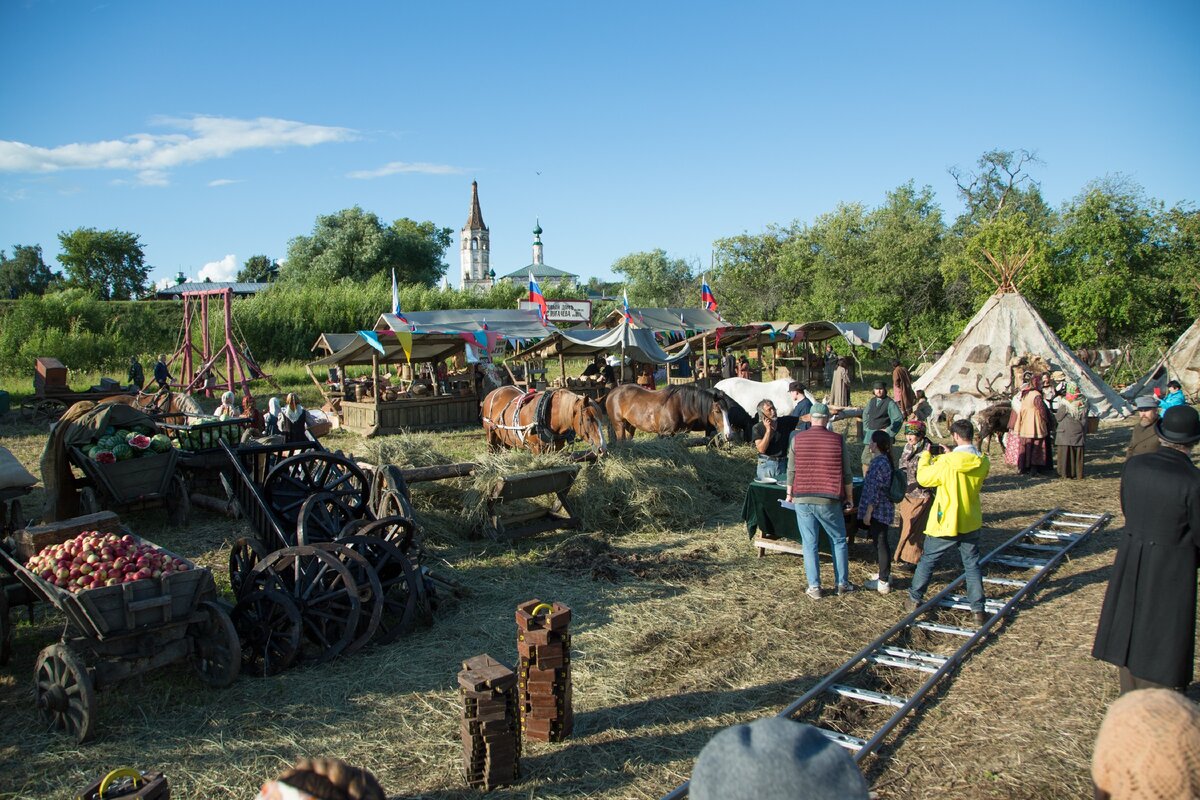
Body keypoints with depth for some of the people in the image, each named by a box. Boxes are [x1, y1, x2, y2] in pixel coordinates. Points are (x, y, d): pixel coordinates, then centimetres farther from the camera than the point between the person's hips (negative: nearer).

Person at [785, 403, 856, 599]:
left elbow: (791, 470, 3)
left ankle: (814, 587, 9)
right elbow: (846, 473, 2)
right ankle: (842, 583, 22)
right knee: (838, 541, 16)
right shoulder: (838, 440, -4)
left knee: (809, 543, 8)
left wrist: (790, 493, 17)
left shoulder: (797, 439, -2)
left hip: (802, 500, 1)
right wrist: (849, 498, 13)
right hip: (829, 500, -1)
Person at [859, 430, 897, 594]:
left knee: (880, 543, -3)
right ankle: (885, 574, 33)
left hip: (878, 511, -10)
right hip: (885, 510, 10)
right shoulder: (887, 461, 10)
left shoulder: (879, 463, -20)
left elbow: (875, 490, -22)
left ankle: (883, 582, 4)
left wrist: (868, 512, -18)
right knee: (881, 542, 20)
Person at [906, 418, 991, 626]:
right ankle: (978, 610, 11)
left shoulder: (948, 462, -21)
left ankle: (915, 599, 22)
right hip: (971, 523, 4)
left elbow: (923, 478, -9)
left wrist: (925, 457, 5)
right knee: (972, 566, 12)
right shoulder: (983, 462, -3)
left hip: (946, 523, -4)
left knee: (927, 560, 13)